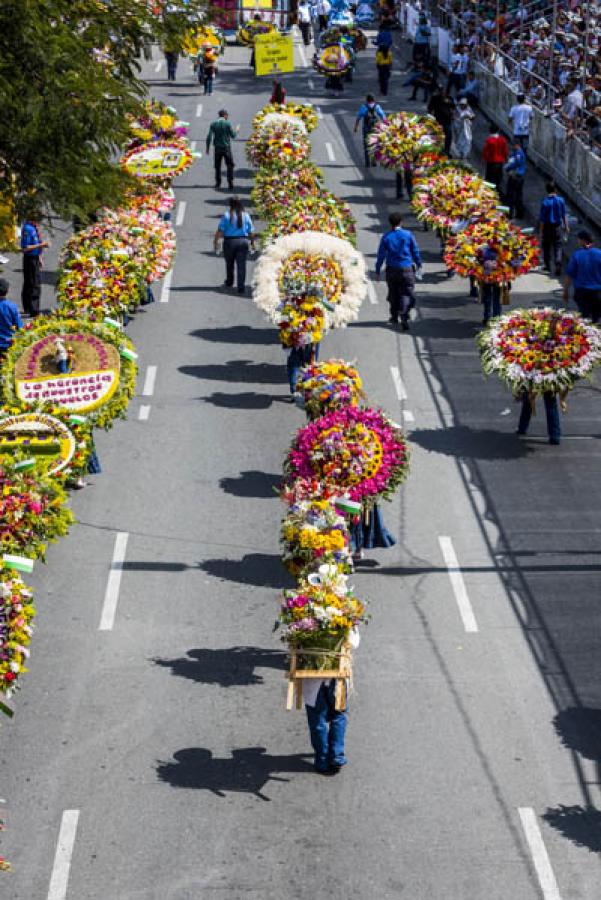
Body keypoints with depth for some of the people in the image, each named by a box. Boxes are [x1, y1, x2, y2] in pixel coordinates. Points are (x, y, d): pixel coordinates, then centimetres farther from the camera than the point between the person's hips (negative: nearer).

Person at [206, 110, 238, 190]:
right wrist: (236, 130, 17)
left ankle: (218, 182, 18)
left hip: (217, 148, 2)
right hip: (226, 147, -2)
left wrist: (208, 147, 3)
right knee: (230, 165, 5)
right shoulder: (228, 123, -8)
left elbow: (209, 136, -4)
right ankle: (230, 183, -3)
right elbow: (233, 135, -4)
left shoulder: (213, 124, -1)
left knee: (217, 166, 15)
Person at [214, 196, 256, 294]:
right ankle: (241, 286, -10)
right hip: (243, 241, 1)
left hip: (229, 242, -1)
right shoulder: (246, 216, 1)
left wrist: (215, 241, 0)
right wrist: (252, 242, 17)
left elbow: (220, 231, -9)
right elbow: (251, 232, 4)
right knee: (241, 264, -2)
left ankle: (229, 282, 37)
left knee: (229, 264, 19)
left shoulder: (226, 215, -6)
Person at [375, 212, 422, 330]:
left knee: (393, 294, 17)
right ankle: (404, 316, -20)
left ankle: (394, 317, 29)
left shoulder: (386, 237, -4)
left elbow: (381, 255, -2)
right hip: (407, 269, -1)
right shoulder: (408, 235, -4)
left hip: (392, 270, 1)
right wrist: (419, 265, 19)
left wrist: (377, 271, 5)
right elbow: (415, 251, 4)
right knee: (407, 294, 1)